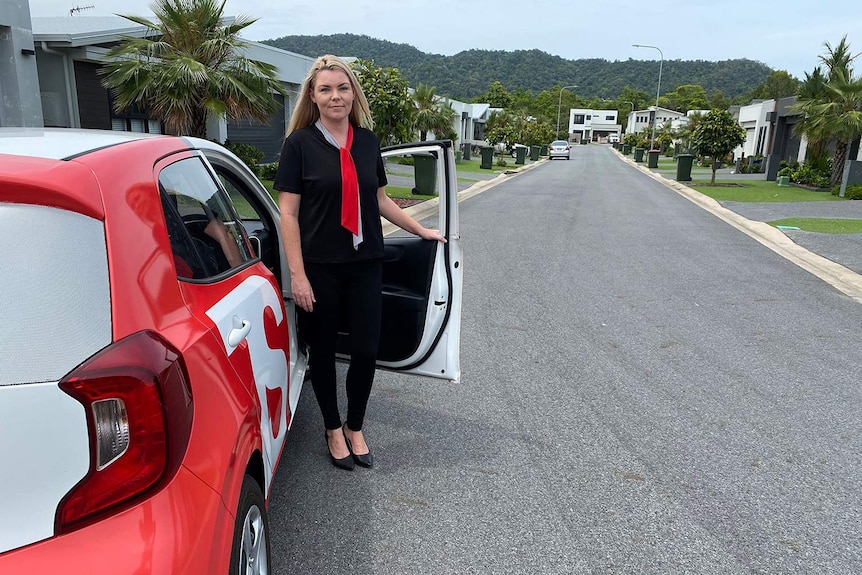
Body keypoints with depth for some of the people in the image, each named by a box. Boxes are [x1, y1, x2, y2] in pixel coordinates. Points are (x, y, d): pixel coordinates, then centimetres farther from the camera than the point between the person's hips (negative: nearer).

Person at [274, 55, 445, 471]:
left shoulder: (367, 141, 7)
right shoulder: (300, 144, -5)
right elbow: (288, 213, -8)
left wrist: (420, 231, 19)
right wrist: (297, 275, -13)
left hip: (365, 264, 3)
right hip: (320, 268, -3)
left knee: (366, 351, 5)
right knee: (323, 351, 10)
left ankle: (355, 428, 28)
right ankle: (333, 429, 31)